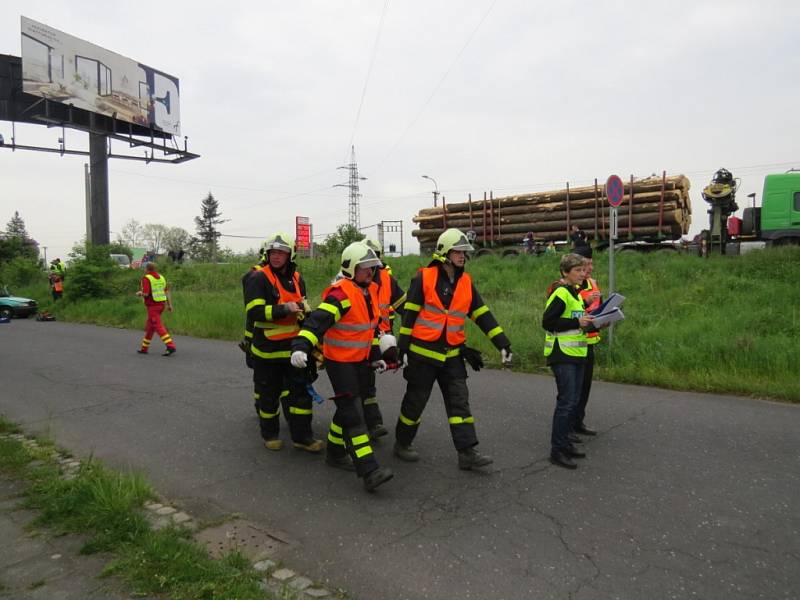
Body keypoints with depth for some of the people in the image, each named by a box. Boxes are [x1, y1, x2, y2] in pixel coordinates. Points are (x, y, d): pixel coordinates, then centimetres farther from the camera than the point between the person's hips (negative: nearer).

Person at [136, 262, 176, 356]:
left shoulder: (146, 278, -14)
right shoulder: (161, 277, 9)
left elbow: (145, 294, -21)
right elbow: (167, 292, 5)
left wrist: (139, 293, 2)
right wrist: (170, 305, 6)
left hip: (152, 307, -8)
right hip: (161, 305, 8)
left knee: (159, 327, -12)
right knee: (150, 326, 18)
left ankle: (170, 346, -23)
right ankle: (144, 348, 26)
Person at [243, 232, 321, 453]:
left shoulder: (297, 278, 9)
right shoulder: (258, 278, -10)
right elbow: (254, 312, -21)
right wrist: (284, 309, -25)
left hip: (293, 346, 5)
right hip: (267, 348, -5)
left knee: (302, 389, 5)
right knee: (269, 393, 9)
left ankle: (301, 435, 16)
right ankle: (270, 434, 28)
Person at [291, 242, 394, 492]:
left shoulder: (371, 291, 8)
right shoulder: (341, 294, -20)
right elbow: (318, 321, -32)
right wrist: (300, 347, -45)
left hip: (360, 361, 9)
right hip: (339, 362, -9)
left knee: (348, 408, 18)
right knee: (353, 415, -11)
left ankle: (335, 453, 36)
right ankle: (369, 471, -13)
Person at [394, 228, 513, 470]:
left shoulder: (466, 282, 5)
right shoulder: (424, 278, -9)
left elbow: (483, 315, 6)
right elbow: (409, 314, -8)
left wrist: (503, 343, 1)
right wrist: (403, 347, -10)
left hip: (452, 354, 5)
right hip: (423, 352, -4)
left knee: (460, 401, 1)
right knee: (415, 401, 7)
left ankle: (467, 452, 5)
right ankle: (402, 443, 27)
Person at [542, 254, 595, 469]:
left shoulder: (577, 294, 16)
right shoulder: (560, 294, -13)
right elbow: (547, 322, -19)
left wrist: (590, 321, 6)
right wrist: (577, 322, -21)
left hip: (577, 354, 9)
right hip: (562, 355, -9)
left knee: (573, 401, 12)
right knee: (566, 401, -9)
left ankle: (564, 442, 23)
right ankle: (557, 450, -1)